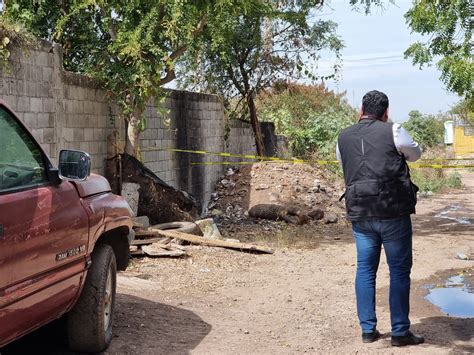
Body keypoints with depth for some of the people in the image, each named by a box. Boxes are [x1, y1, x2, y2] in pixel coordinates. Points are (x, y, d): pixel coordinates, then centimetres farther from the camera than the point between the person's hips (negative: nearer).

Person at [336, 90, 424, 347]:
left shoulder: (343, 137, 6)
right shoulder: (392, 131, -5)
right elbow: (415, 154, 10)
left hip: (359, 213, 4)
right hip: (393, 211, -4)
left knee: (365, 269, 12)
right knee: (399, 271, 4)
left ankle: (368, 329, 15)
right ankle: (400, 332, 7)